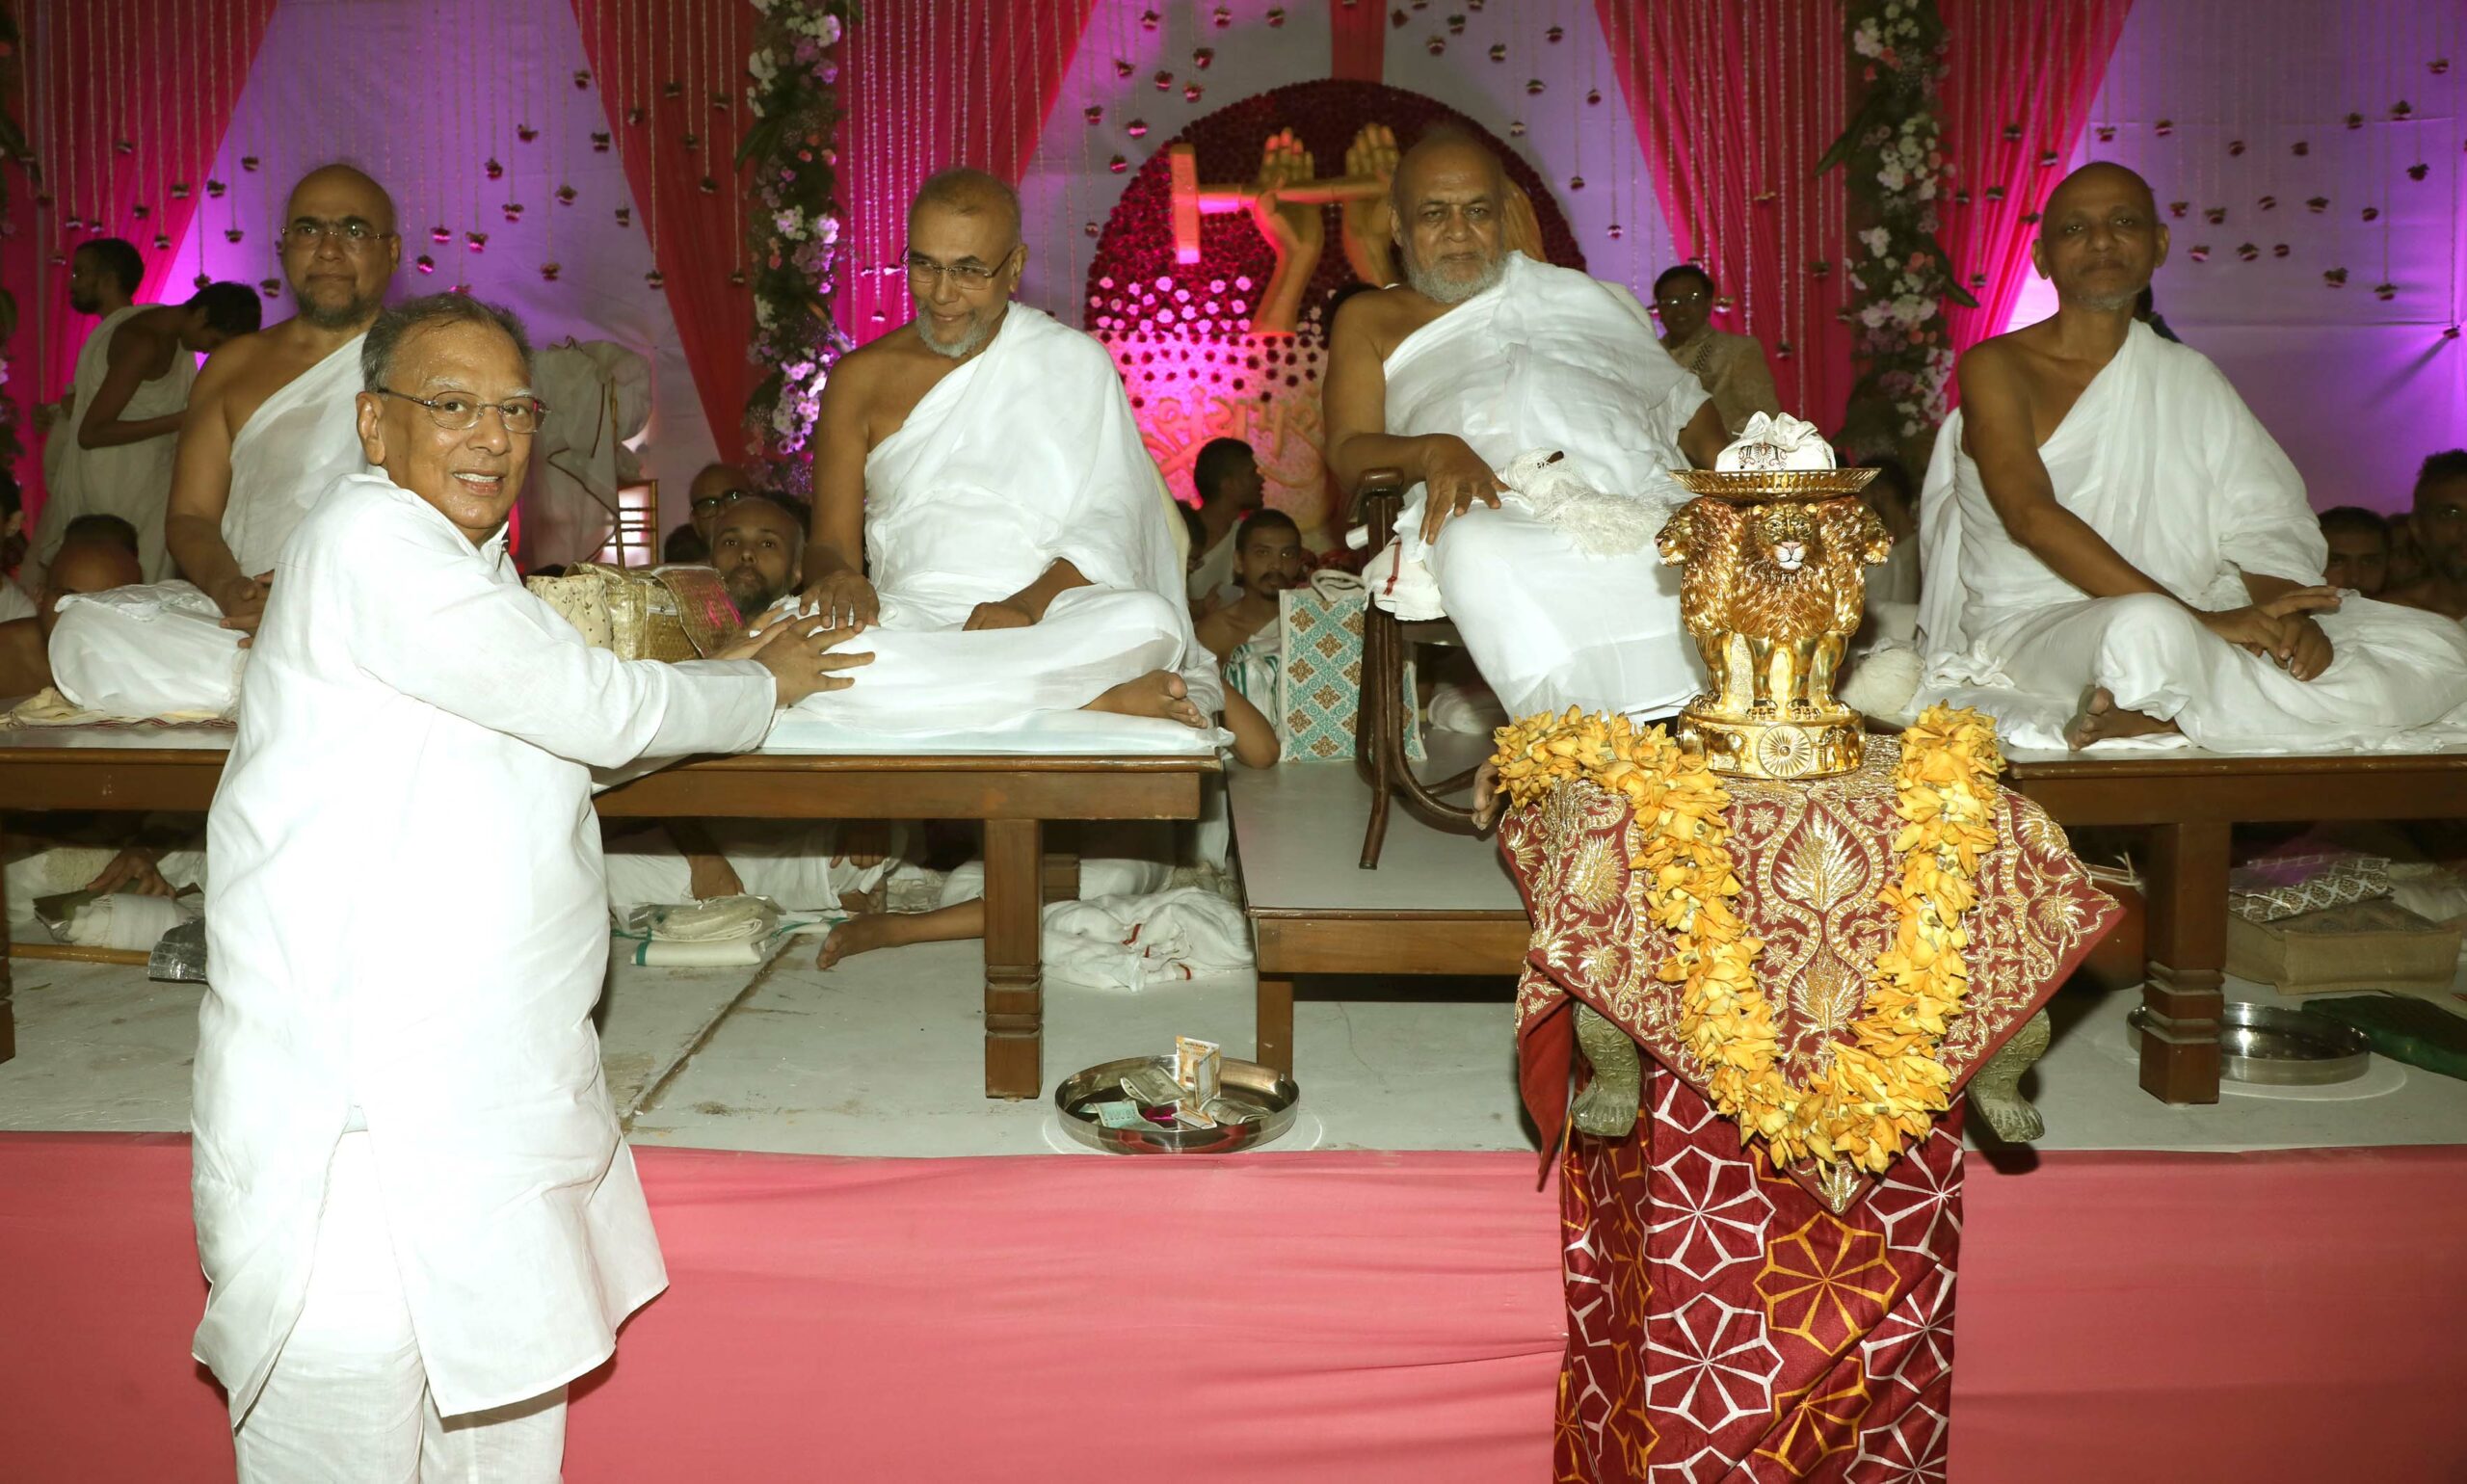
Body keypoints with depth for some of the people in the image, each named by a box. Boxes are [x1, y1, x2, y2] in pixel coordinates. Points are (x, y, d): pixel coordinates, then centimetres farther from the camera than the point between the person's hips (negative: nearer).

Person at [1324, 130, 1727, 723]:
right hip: (1494, 510, -2)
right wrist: (1433, 451, -13)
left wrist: (1721, 465, 3)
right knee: (1478, 551, -40)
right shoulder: (1370, 320, 26)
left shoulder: (1573, 296, 32)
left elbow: (1677, 396, 27)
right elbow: (1348, 452, 10)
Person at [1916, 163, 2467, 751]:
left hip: (2189, 628, 7)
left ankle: (2155, 717, -22)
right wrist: (2203, 619, -23)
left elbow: (2264, 526, 9)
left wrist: (2288, 614, -15)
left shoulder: (2190, 378, 17)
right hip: (2030, 631, -6)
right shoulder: (1995, 367, 0)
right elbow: (2030, 515, -15)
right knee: (2146, 628, -41)